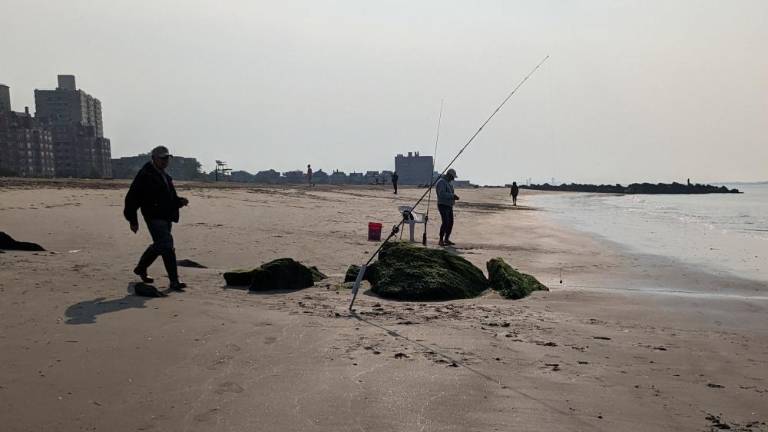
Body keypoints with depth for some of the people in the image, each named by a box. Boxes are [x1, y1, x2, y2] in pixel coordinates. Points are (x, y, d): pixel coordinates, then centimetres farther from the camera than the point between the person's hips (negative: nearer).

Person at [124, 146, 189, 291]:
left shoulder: (164, 176, 17)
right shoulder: (145, 175, -11)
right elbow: (132, 198, -10)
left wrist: (180, 201, 5)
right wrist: (133, 220, -10)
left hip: (166, 217, 9)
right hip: (154, 217, -9)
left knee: (159, 246, 20)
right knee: (167, 247, -13)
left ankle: (141, 269, 41)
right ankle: (174, 282, -9)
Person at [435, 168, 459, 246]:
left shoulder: (448, 182, 17)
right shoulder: (441, 182, -14)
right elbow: (442, 194, -27)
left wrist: (454, 196, 5)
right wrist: (453, 196, -21)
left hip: (449, 206, 10)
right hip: (443, 205, -10)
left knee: (451, 222, 9)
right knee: (445, 223, -16)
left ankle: (446, 239, 19)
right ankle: (441, 241, -10)